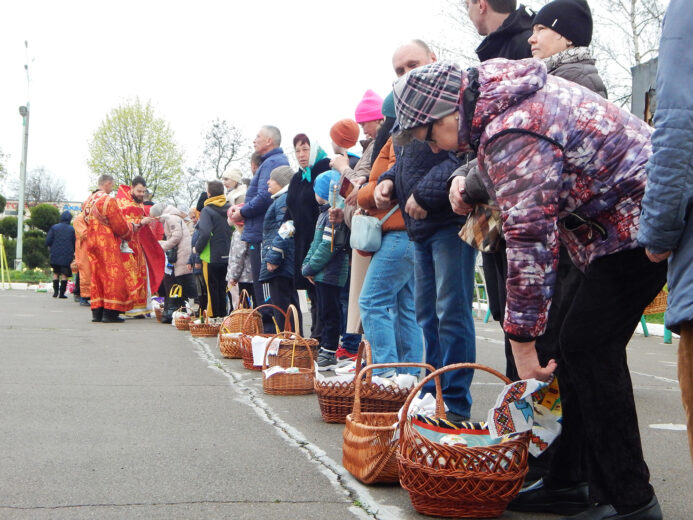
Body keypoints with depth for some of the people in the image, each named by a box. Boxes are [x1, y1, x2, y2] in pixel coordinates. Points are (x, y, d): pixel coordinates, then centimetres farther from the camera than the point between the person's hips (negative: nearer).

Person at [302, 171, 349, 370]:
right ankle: (325, 348, 22)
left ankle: (330, 353, -1)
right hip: (321, 273, 10)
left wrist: (310, 268, -14)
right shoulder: (325, 212, 15)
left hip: (330, 273, -10)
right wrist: (307, 264, 9)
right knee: (324, 312, 15)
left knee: (330, 313, -5)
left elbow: (328, 246, -21)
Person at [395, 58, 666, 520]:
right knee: (581, 349, 8)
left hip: (638, 221, -11)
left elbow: (531, 240, -25)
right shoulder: (498, 89, 8)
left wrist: (522, 338, -19)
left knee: (588, 348, -12)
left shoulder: (511, 135, -25)